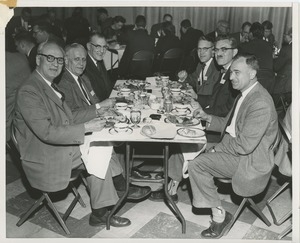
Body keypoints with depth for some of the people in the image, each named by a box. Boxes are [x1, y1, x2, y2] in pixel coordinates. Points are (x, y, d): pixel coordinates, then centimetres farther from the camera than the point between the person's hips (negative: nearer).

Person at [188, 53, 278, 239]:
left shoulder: (260, 103, -25)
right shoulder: (247, 93, 8)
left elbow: (245, 145, -27)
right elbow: (229, 124, 18)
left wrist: (218, 147, -13)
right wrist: (207, 118, 4)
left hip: (249, 160, -10)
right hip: (234, 147, 10)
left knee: (196, 164, -17)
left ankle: (220, 215, -3)